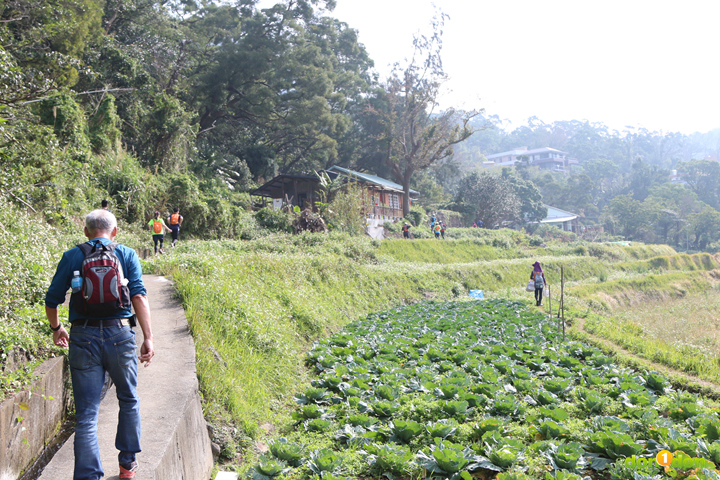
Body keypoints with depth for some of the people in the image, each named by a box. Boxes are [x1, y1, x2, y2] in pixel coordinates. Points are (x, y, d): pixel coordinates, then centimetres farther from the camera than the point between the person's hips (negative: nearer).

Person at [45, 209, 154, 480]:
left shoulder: (72, 257, 7)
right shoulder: (127, 255, 5)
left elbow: (52, 301, 7)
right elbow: (139, 296, -7)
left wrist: (56, 329, 26)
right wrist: (148, 338, -7)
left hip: (83, 337, 0)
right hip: (119, 335, 0)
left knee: (86, 414, 3)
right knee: (128, 401, 21)